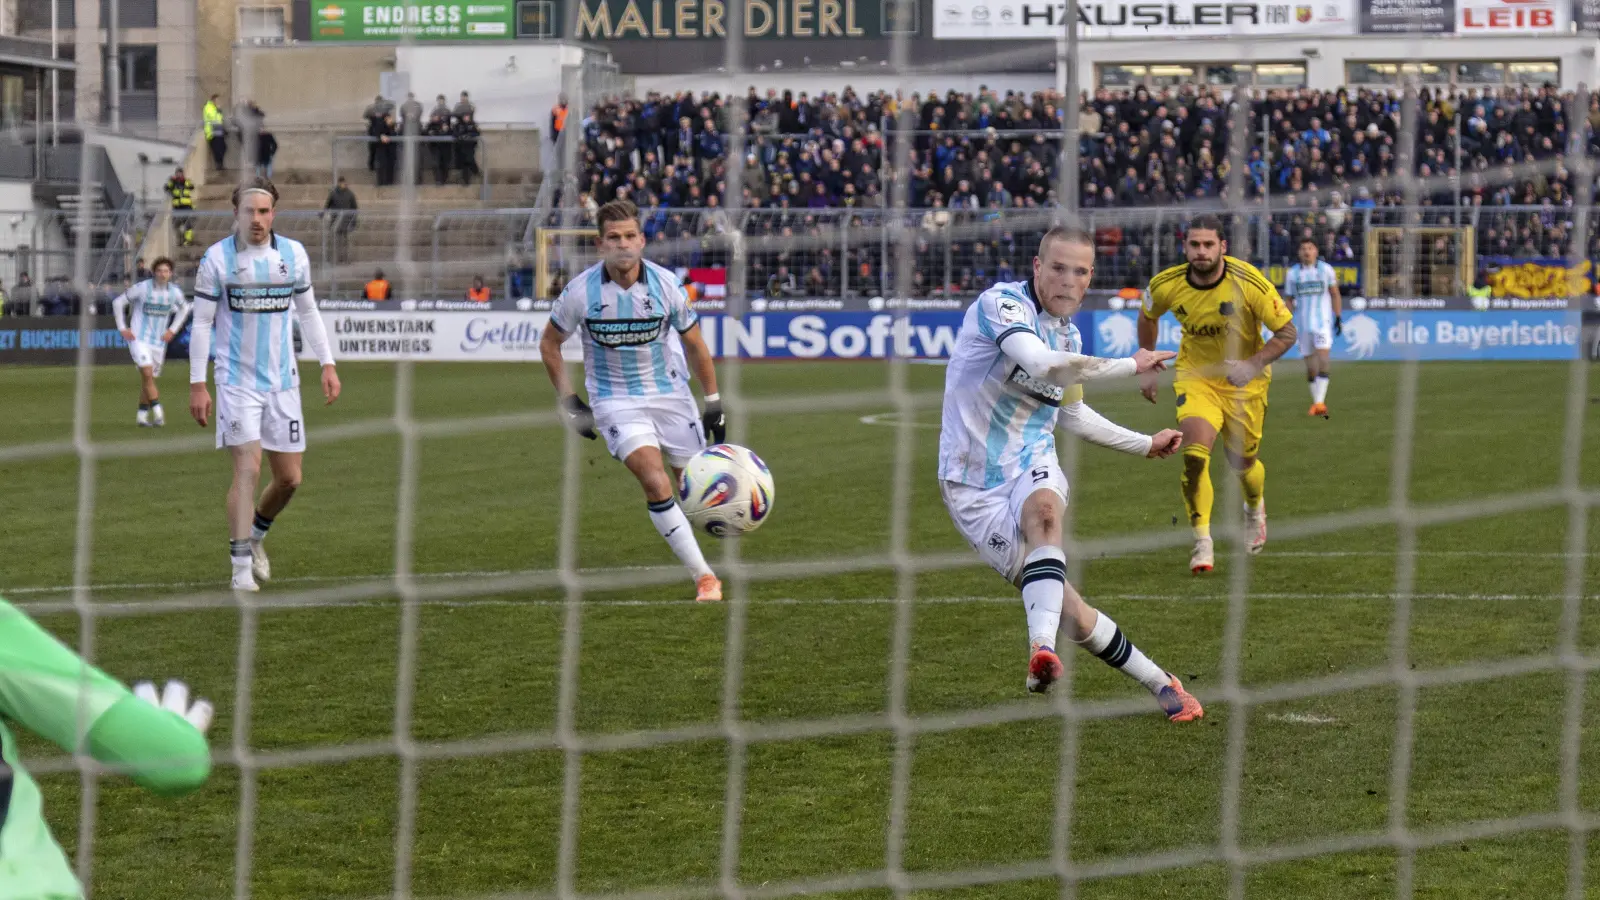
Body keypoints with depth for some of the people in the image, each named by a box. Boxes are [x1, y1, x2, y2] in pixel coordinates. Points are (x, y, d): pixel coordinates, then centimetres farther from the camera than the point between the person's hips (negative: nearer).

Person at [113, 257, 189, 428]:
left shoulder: (175, 292, 0)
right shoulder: (142, 288, -12)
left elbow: (184, 309, 22)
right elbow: (118, 302, 0)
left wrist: (173, 330, 13)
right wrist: (122, 328, -2)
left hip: (159, 341, 4)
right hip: (139, 338, -4)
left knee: (148, 379, 9)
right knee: (147, 373, -19)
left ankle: (142, 416, 19)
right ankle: (158, 413, -20)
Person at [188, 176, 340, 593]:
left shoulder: (294, 254, 4)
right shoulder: (217, 258, -6)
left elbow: (308, 312, 16)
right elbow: (201, 323, -2)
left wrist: (327, 363, 8)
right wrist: (197, 384, -7)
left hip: (282, 381, 4)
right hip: (236, 381, -4)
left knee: (289, 477, 5)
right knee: (248, 468, -15)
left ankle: (254, 536, 33)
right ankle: (241, 569, -10)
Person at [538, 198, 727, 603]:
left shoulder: (664, 284, -11)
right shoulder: (581, 291, -14)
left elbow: (694, 344, 4)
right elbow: (549, 343, 3)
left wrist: (714, 403, 4)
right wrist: (569, 403, 0)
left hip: (670, 393, 2)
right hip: (616, 400, -2)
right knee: (656, 484, -22)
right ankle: (703, 577, -17)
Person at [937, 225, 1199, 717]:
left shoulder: (1068, 334, 10)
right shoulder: (1002, 303, -14)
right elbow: (1042, 364, -33)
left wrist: (1144, 444, 33)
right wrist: (1131, 365, -23)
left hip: (1033, 465, 4)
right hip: (974, 487, -4)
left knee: (1044, 510, -35)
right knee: (1067, 609, -15)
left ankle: (1043, 649, -48)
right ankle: (1160, 683, -2)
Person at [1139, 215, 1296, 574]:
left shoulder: (1250, 283, -24)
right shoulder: (1166, 285, -16)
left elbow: (1286, 332, -16)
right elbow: (1147, 317, 8)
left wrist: (1253, 364, -30)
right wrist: (1146, 368, 9)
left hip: (1243, 379, -1)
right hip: (1195, 375, 1)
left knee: (1242, 462, 12)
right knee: (1195, 453, -22)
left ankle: (1255, 508, 49)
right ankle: (1201, 541, -13)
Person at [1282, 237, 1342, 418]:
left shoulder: (1326, 269, 2)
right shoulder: (1292, 273, 7)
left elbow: (1335, 295, 9)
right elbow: (1290, 300, 14)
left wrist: (1338, 318, 2)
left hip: (1323, 321, -3)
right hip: (1303, 324, 3)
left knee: (1322, 360, -17)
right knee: (1310, 366, 5)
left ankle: (1320, 402, -21)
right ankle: (1317, 403, 16)